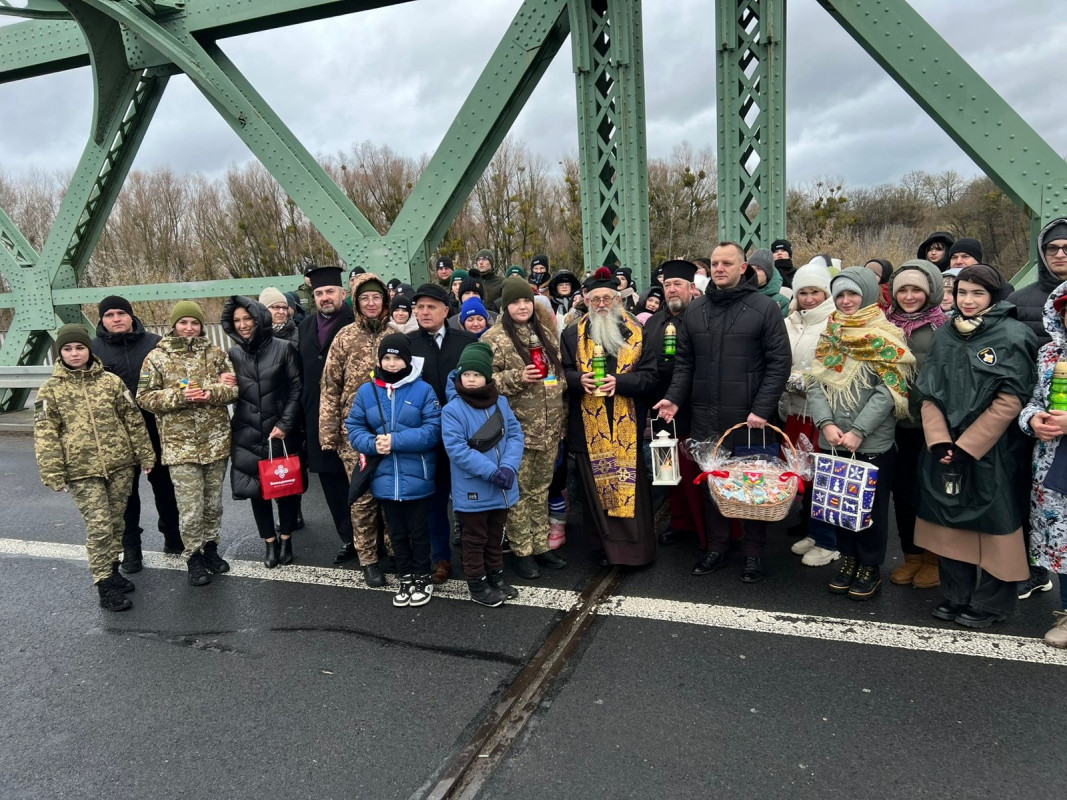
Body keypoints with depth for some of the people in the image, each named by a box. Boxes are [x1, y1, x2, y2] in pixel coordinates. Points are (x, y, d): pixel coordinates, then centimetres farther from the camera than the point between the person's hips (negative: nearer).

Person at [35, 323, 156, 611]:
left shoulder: (111, 381, 3)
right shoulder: (50, 390, -1)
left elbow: (133, 419, 6)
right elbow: (45, 436, -3)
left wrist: (146, 455, 5)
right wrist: (54, 475, -8)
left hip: (120, 464, 3)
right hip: (82, 471, -2)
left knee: (117, 522, 13)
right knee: (99, 527, -5)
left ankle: (112, 570, 32)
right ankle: (105, 586, 6)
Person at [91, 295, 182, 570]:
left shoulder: (155, 343, -1)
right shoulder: (94, 349, -1)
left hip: (155, 428, 0)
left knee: (162, 482, 14)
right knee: (126, 489, 10)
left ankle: (171, 534, 32)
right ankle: (130, 546, 23)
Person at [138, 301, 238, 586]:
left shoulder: (215, 354, 6)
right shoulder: (156, 358, 0)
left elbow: (234, 387, 5)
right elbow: (144, 397, -2)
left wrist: (210, 392, -15)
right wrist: (179, 396, -17)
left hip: (216, 440, 3)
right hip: (180, 444, -2)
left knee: (213, 501, 14)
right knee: (191, 507, -1)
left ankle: (211, 547, 32)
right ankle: (193, 557, 17)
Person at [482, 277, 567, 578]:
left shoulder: (545, 333, 13)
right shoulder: (494, 338, -8)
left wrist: (559, 416, 15)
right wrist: (517, 378, -23)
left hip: (548, 428, 6)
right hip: (517, 429, -6)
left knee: (540, 489, 16)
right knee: (519, 491, 3)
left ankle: (541, 544, 27)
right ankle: (522, 551, 16)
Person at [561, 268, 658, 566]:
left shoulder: (638, 334, 5)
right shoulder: (572, 336, 9)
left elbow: (649, 375, -2)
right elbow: (562, 373, 7)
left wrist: (619, 381, -18)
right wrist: (579, 380, -15)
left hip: (629, 427, -1)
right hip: (589, 428, 1)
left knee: (632, 488, 3)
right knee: (596, 489, 7)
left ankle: (636, 548, 17)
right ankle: (606, 546, 21)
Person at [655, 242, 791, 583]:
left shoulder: (765, 308, -4)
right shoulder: (695, 309, 9)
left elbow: (779, 362, -7)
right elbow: (684, 360, 12)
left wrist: (762, 409, -14)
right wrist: (674, 397, -1)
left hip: (749, 418, -4)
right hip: (705, 418, 4)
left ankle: (753, 552, 24)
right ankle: (716, 546, 28)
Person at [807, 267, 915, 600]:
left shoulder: (885, 337, -4)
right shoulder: (830, 335, 10)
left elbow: (888, 390, -12)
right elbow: (817, 384, 3)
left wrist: (857, 431, -18)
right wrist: (826, 424, -12)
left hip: (873, 441, -4)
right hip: (832, 440, 4)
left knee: (871, 505, 6)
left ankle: (871, 567, 22)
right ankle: (848, 559, 29)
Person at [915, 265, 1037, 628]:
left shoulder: (1014, 337, -8)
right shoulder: (945, 336, 8)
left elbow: (1009, 403, -14)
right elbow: (930, 394, 4)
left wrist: (966, 447, -16)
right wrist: (940, 443, -9)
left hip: (992, 452, -5)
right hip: (946, 450, 5)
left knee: (991, 522, 4)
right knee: (952, 521, 12)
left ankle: (990, 603, 20)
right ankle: (956, 596, 27)